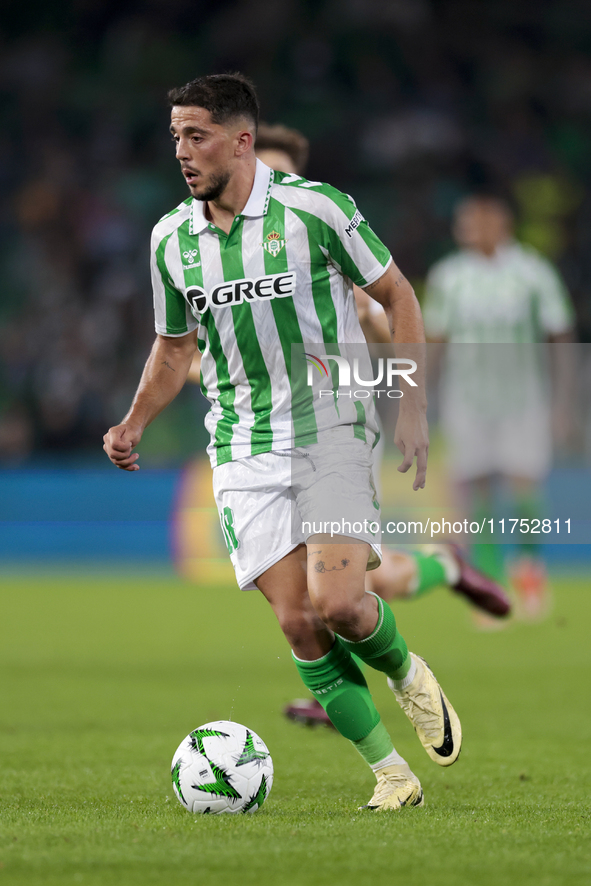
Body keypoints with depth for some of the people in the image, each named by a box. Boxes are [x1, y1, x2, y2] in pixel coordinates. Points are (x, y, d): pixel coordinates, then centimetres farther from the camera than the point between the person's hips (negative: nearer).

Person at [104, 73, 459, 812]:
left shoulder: (314, 208, -9)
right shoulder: (171, 238, 5)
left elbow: (397, 296, 1)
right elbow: (174, 347, 19)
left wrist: (413, 408, -6)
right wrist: (133, 425, 3)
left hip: (331, 430, -4)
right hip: (243, 452, 4)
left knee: (336, 604, -19)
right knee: (298, 624, -6)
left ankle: (405, 674, 15)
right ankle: (391, 774, 6)